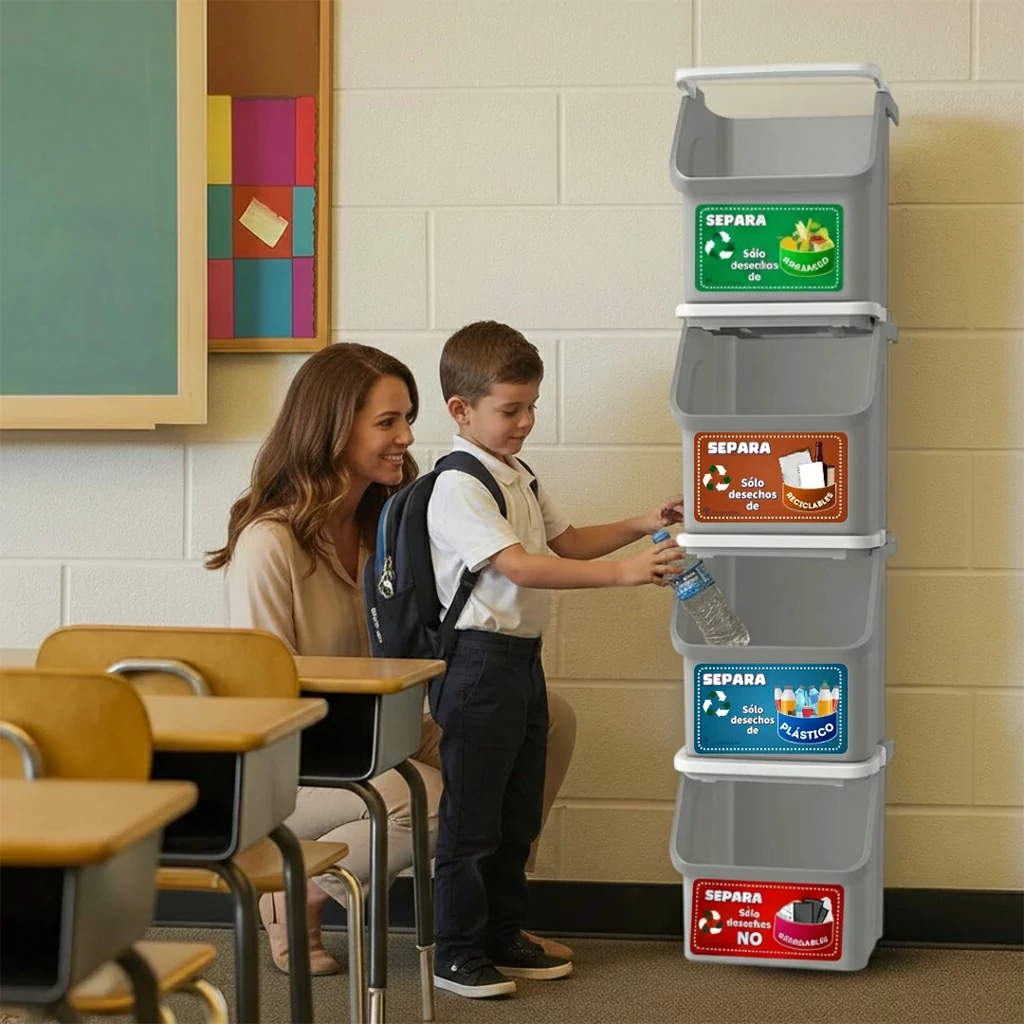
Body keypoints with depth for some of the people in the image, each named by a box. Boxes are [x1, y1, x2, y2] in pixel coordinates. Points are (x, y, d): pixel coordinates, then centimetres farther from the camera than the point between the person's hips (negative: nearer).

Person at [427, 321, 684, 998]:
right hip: (479, 660, -9)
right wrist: (622, 574, -31)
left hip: (523, 658, 9)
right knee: (471, 817, -1)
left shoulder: (519, 476, 13)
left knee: (518, 815, 16)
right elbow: (517, 566, -26)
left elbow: (564, 542, 24)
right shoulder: (458, 487, -17)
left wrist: (642, 527, 10)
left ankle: (503, 937, 27)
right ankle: (457, 954, 9)